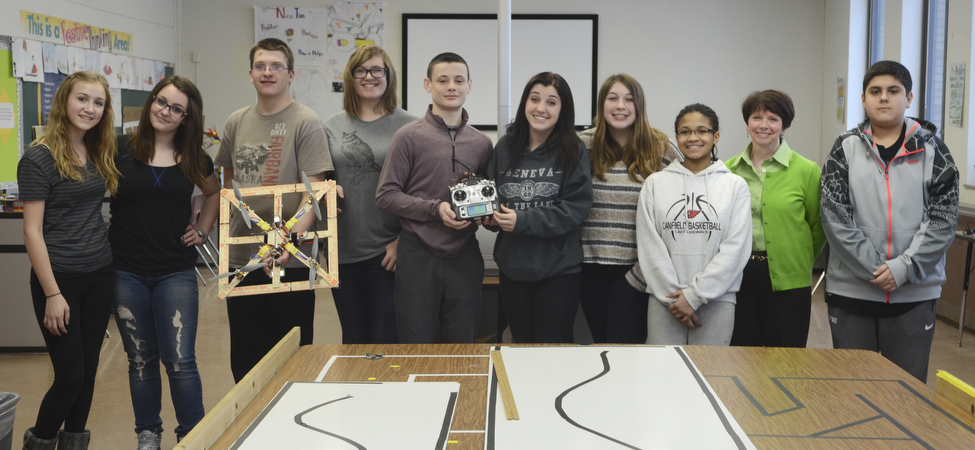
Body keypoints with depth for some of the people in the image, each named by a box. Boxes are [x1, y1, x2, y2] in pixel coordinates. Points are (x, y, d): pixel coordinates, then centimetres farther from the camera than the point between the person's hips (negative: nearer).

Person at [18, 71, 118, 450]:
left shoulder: (99, 154, 8)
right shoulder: (39, 157, -11)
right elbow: (32, 231, -13)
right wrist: (53, 295, -16)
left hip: (100, 275, 6)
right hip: (60, 277, -6)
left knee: (89, 366, 12)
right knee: (70, 375, -1)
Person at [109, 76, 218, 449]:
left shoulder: (194, 160, 4)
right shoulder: (121, 152, -3)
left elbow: (214, 193, 23)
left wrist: (203, 230, 13)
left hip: (176, 272, 0)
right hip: (126, 272, 0)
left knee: (180, 362, -3)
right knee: (141, 360, 11)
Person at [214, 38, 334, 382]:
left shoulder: (305, 123, -7)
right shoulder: (236, 123, 10)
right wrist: (229, 225, 12)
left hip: (289, 259, -5)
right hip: (241, 254, 5)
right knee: (245, 355, 14)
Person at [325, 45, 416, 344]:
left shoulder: (408, 126, -2)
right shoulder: (333, 127, 10)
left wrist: (402, 241, -9)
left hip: (387, 252, -4)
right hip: (343, 251, 4)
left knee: (385, 341, 0)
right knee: (352, 339, 13)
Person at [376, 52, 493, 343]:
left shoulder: (481, 143, 10)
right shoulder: (410, 137, -2)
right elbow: (386, 196, -5)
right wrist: (434, 208, -14)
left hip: (464, 254, 4)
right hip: (418, 254, -3)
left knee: (462, 348, 10)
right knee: (416, 346, 5)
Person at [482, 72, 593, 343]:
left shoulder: (574, 151, -5)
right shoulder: (505, 147, 6)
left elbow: (576, 208, -12)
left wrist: (523, 221, -19)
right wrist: (490, 218, -9)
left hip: (559, 270, -3)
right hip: (512, 267, 4)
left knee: (554, 346, 2)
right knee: (522, 344, 15)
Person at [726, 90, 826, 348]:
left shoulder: (806, 170, -2)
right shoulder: (729, 169, 6)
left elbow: (818, 226, 5)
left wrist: (801, 261, 5)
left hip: (787, 279, -2)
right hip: (737, 278, 3)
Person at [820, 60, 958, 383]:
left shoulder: (931, 149, 3)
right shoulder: (845, 150, 3)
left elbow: (943, 220, -3)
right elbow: (834, 216, -7)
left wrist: (902, 268, -14)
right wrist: (874, 268, -14)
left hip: (915, 292, 0)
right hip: (851, 291, 0)